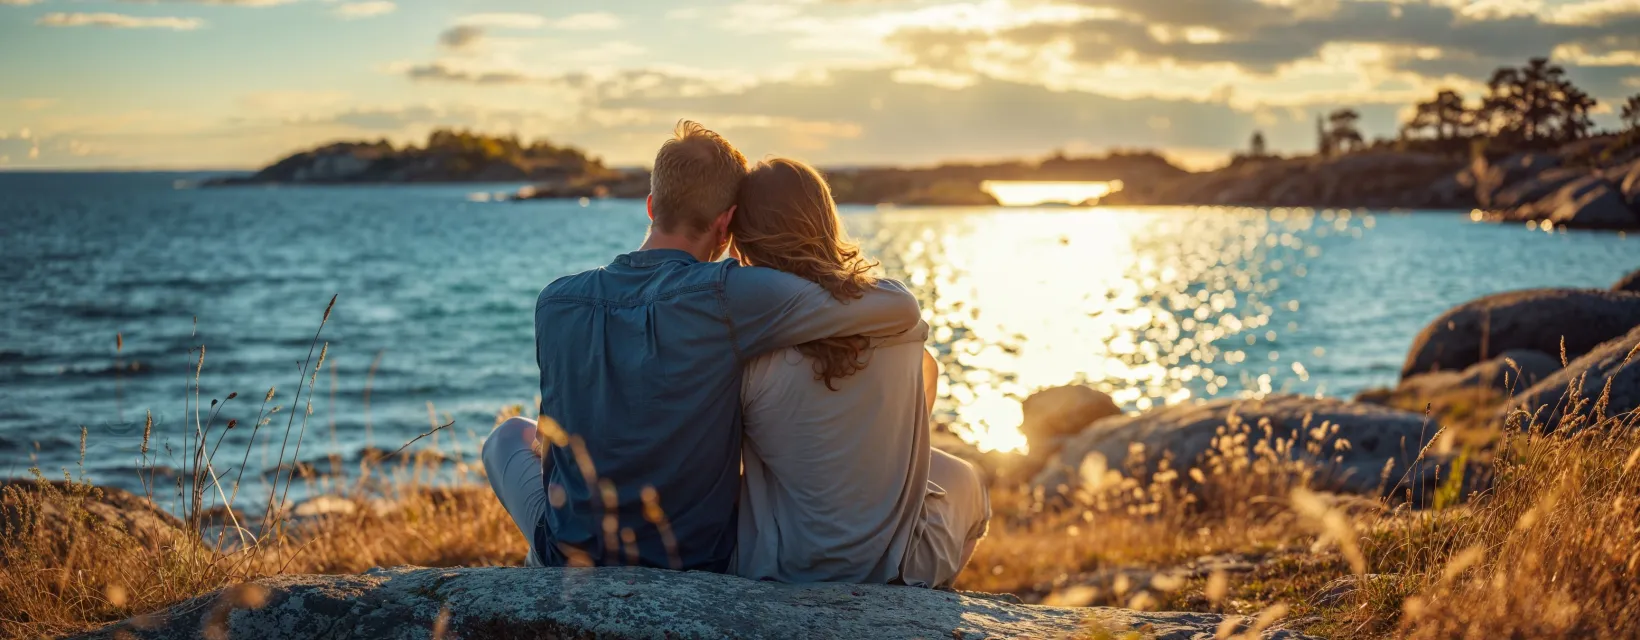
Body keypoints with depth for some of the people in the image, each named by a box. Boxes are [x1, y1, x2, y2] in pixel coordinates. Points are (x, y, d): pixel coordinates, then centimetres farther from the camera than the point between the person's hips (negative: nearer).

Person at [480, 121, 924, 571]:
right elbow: (900, 310, -22)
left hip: (571, 560, 2)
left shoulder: (555, 303, -12)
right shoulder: (726, 295, -23)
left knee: (510, 436, 32)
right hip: (696, 563, -1)